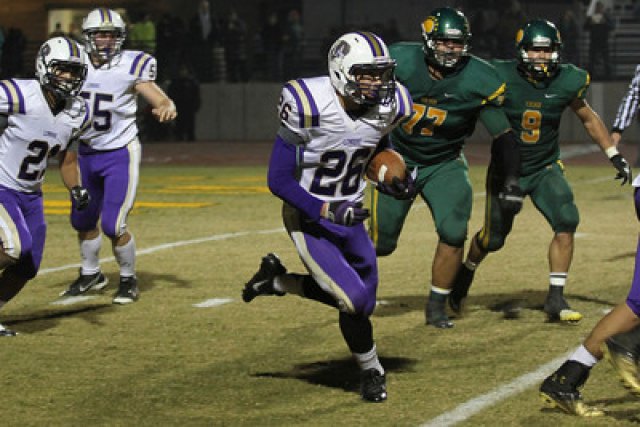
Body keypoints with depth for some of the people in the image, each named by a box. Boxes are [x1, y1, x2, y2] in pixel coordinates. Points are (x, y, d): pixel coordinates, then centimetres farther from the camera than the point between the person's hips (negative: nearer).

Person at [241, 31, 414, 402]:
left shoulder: (388, 107, -9)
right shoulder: (309, 107, -26)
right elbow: (279, 180, -21)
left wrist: (390, 179, -4)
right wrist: (328, 211, -28)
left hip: (351, 217, 6)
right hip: (309, 220, -6)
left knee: (362, 300, 9)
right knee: (355, 300, -15)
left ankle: (278, 281, 30)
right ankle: (372, 372, 14)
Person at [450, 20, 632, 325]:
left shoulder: (566, 82, -9)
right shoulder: (502, 78, -18)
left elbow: (588, 119, 8)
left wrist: (614, 156, 9)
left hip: (545, 169, 2)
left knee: (566, 223, -19)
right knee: (493, 237, 5)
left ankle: (555, 299, -9)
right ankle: (467, 271, 39)